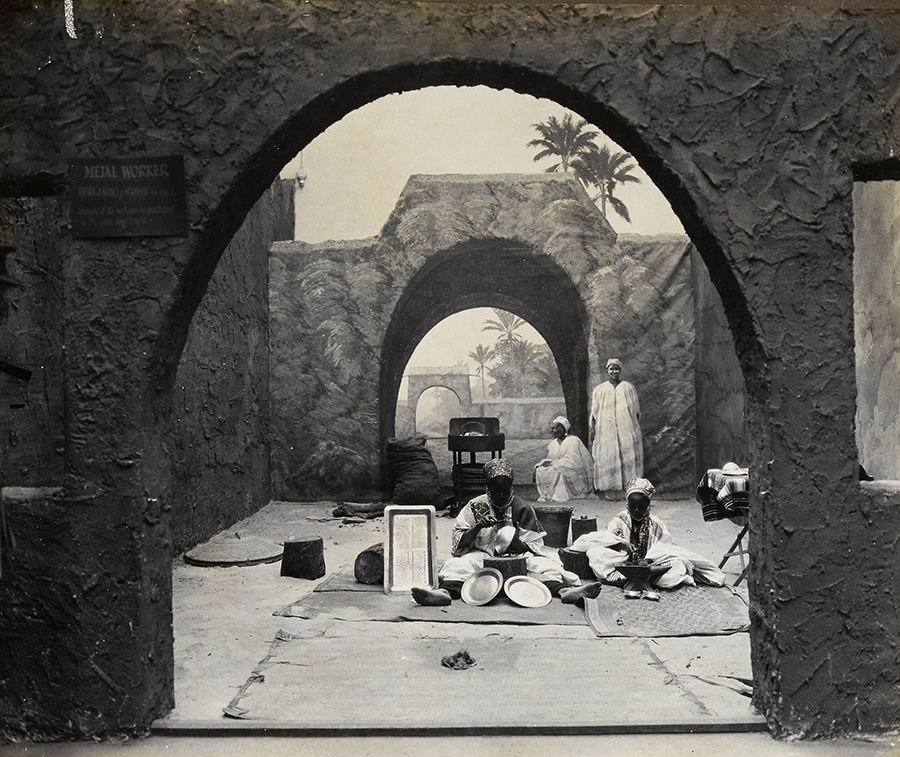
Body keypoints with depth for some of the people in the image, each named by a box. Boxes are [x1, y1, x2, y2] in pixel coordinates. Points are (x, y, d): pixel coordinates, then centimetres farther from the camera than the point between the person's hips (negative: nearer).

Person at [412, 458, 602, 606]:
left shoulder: (522, 508, 9)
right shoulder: (475, 506, 8)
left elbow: (535, 545, 4)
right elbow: (458, 544, 1)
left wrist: (517, 543, -18)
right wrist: (478, 527, -17)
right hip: (482, 555, -1)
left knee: (540, 563, -29)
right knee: (461, 564, -32)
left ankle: (563, 590, -56)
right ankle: (446, 592, -62)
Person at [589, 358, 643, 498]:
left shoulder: (628, 387, 13)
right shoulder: (599, 390, 13)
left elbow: (636, 410, 12)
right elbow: (594, 412, 11)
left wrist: (637, 429, 5)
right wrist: (592, 429, 2)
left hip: (627, 429, 0)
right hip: (605, 430, 0)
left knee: (629, 458, -7)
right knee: (608, 459, -7)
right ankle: (611, 491, -7)